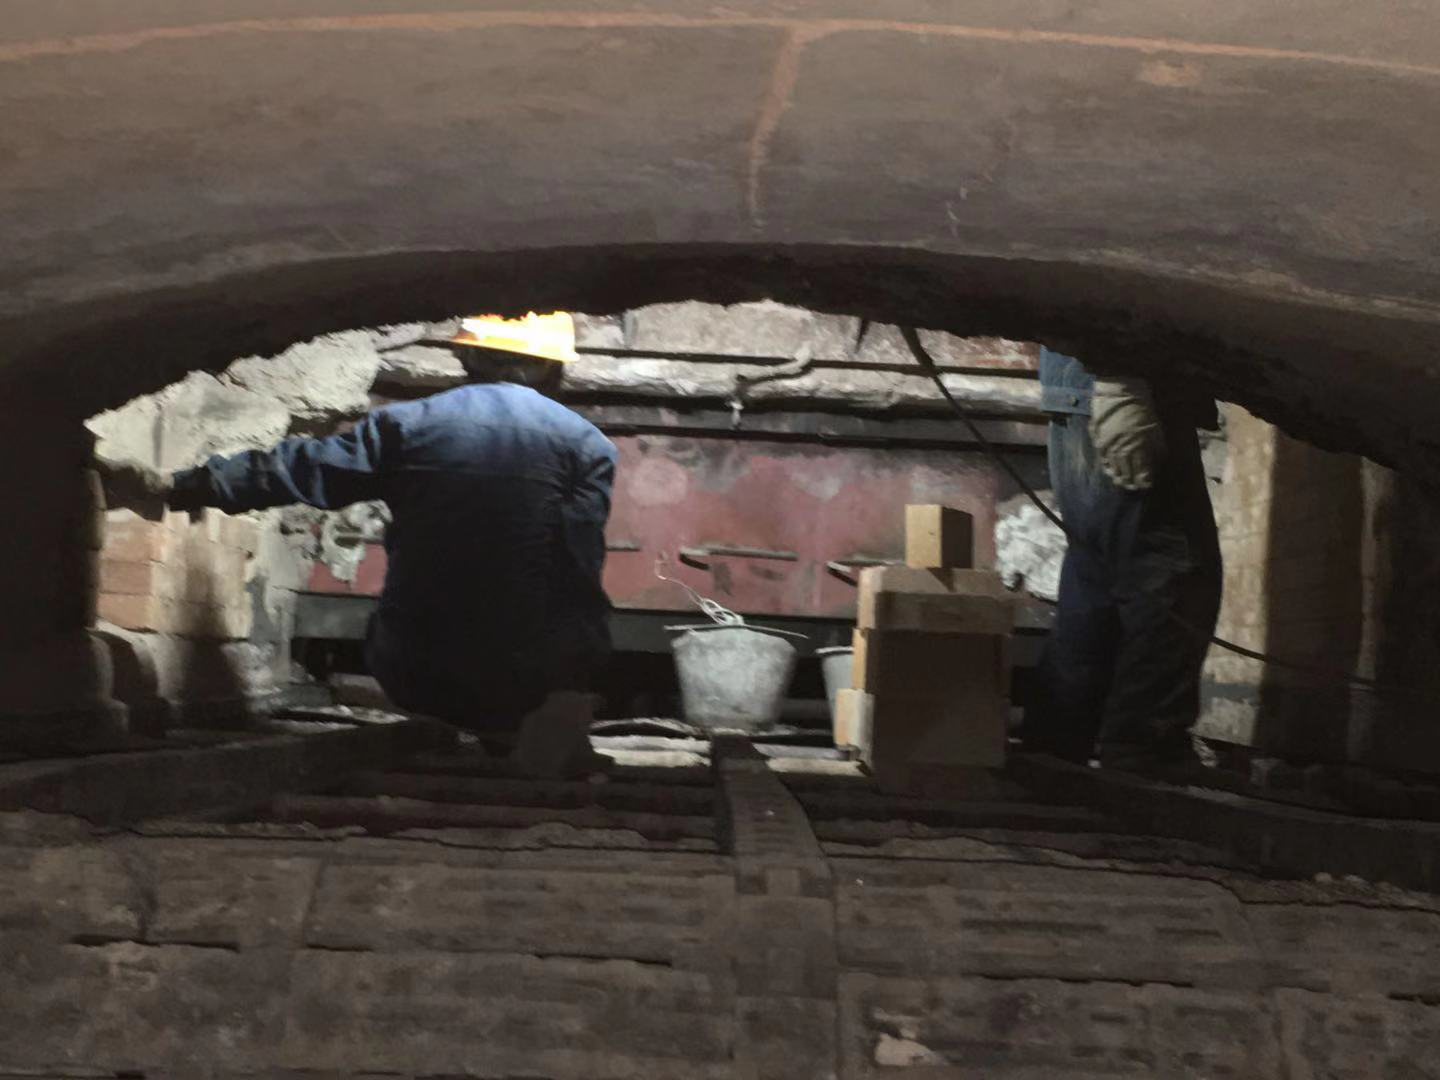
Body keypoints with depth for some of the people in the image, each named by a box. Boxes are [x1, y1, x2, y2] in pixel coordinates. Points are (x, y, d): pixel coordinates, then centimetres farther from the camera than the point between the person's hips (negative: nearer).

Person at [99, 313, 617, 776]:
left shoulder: (406, 424, 5)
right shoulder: (588, 444, 1)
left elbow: (293, 469, 3)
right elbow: (582, 566, -7)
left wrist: (171, 488, 10)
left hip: (418, 680, 3)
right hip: (535, 677, -3)